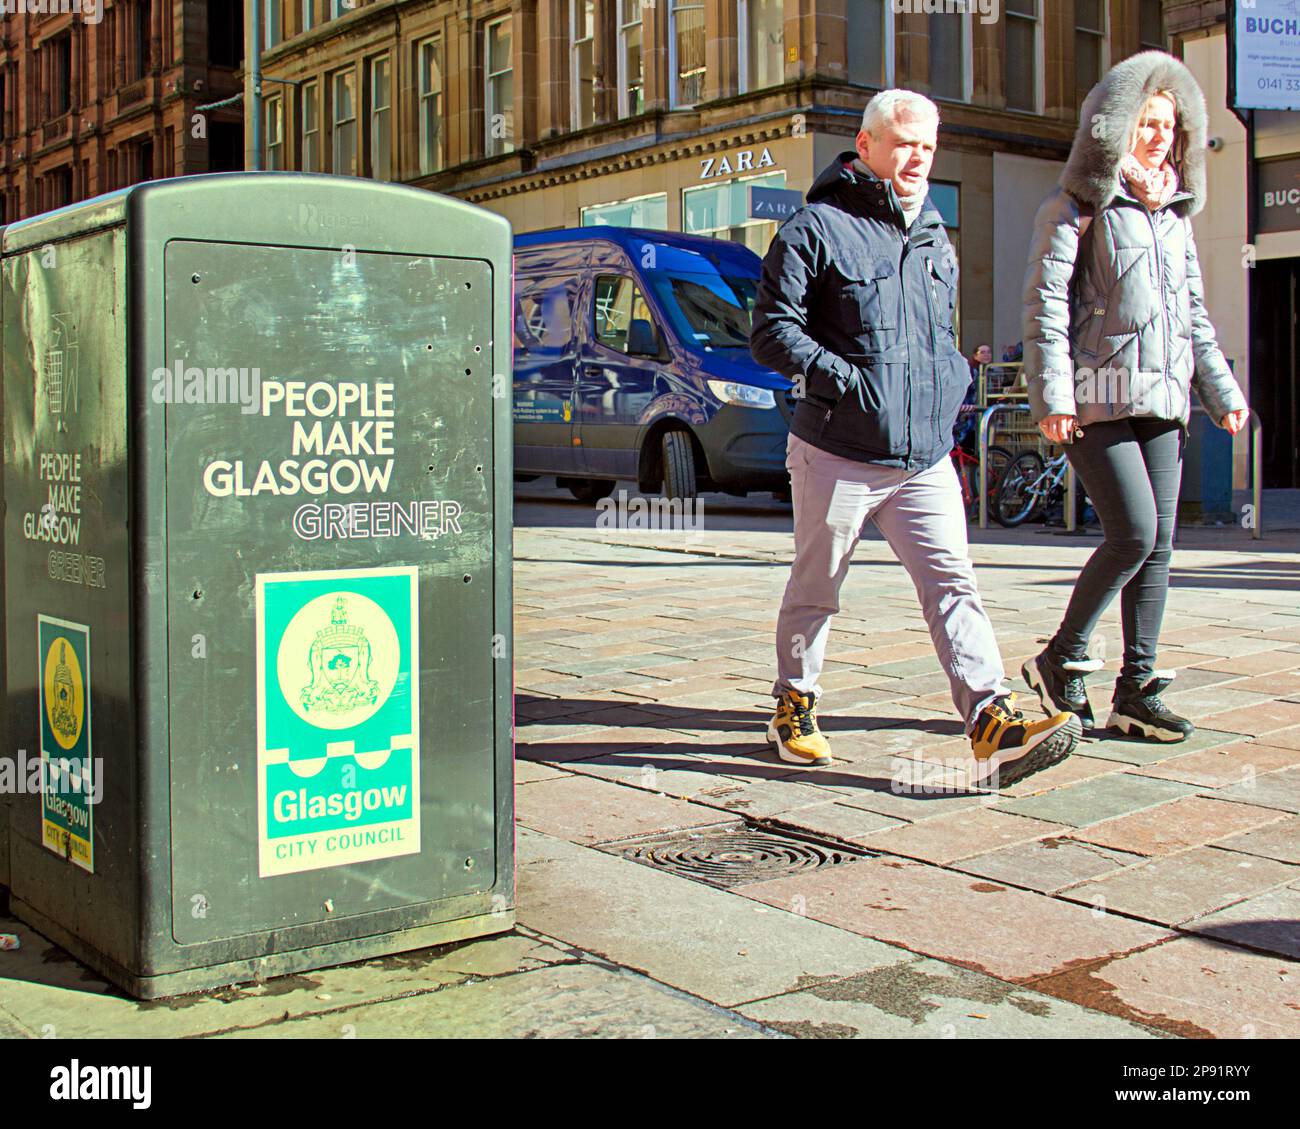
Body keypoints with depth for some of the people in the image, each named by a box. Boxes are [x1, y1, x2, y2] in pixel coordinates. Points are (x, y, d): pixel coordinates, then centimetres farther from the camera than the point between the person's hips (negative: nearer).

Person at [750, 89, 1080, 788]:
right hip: (838, 456, -5)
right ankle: (794, 706, 28)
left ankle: (993, 726, -12)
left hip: (925, 460, 5)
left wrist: (953, 385, 10)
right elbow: (772, 332, -10)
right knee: (814, 591, 9)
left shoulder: (934, 238, 17)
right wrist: (850, 382, -19)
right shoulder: (817, 229, -5)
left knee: (952, 584, -6)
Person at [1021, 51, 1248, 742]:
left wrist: (1222, 390, 16)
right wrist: (1052, 393, -18)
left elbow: (1195, 317, 25)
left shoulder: (1175, 212, 21)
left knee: (1158, 547, 3)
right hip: (1098, 399, -7)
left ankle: (1136, 694, 9)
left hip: (1162, 400, 7)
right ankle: (1061, 662, 3)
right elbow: (1046, 303, -8)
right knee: (1133, 533, -16)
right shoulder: (1078, 206, 0)